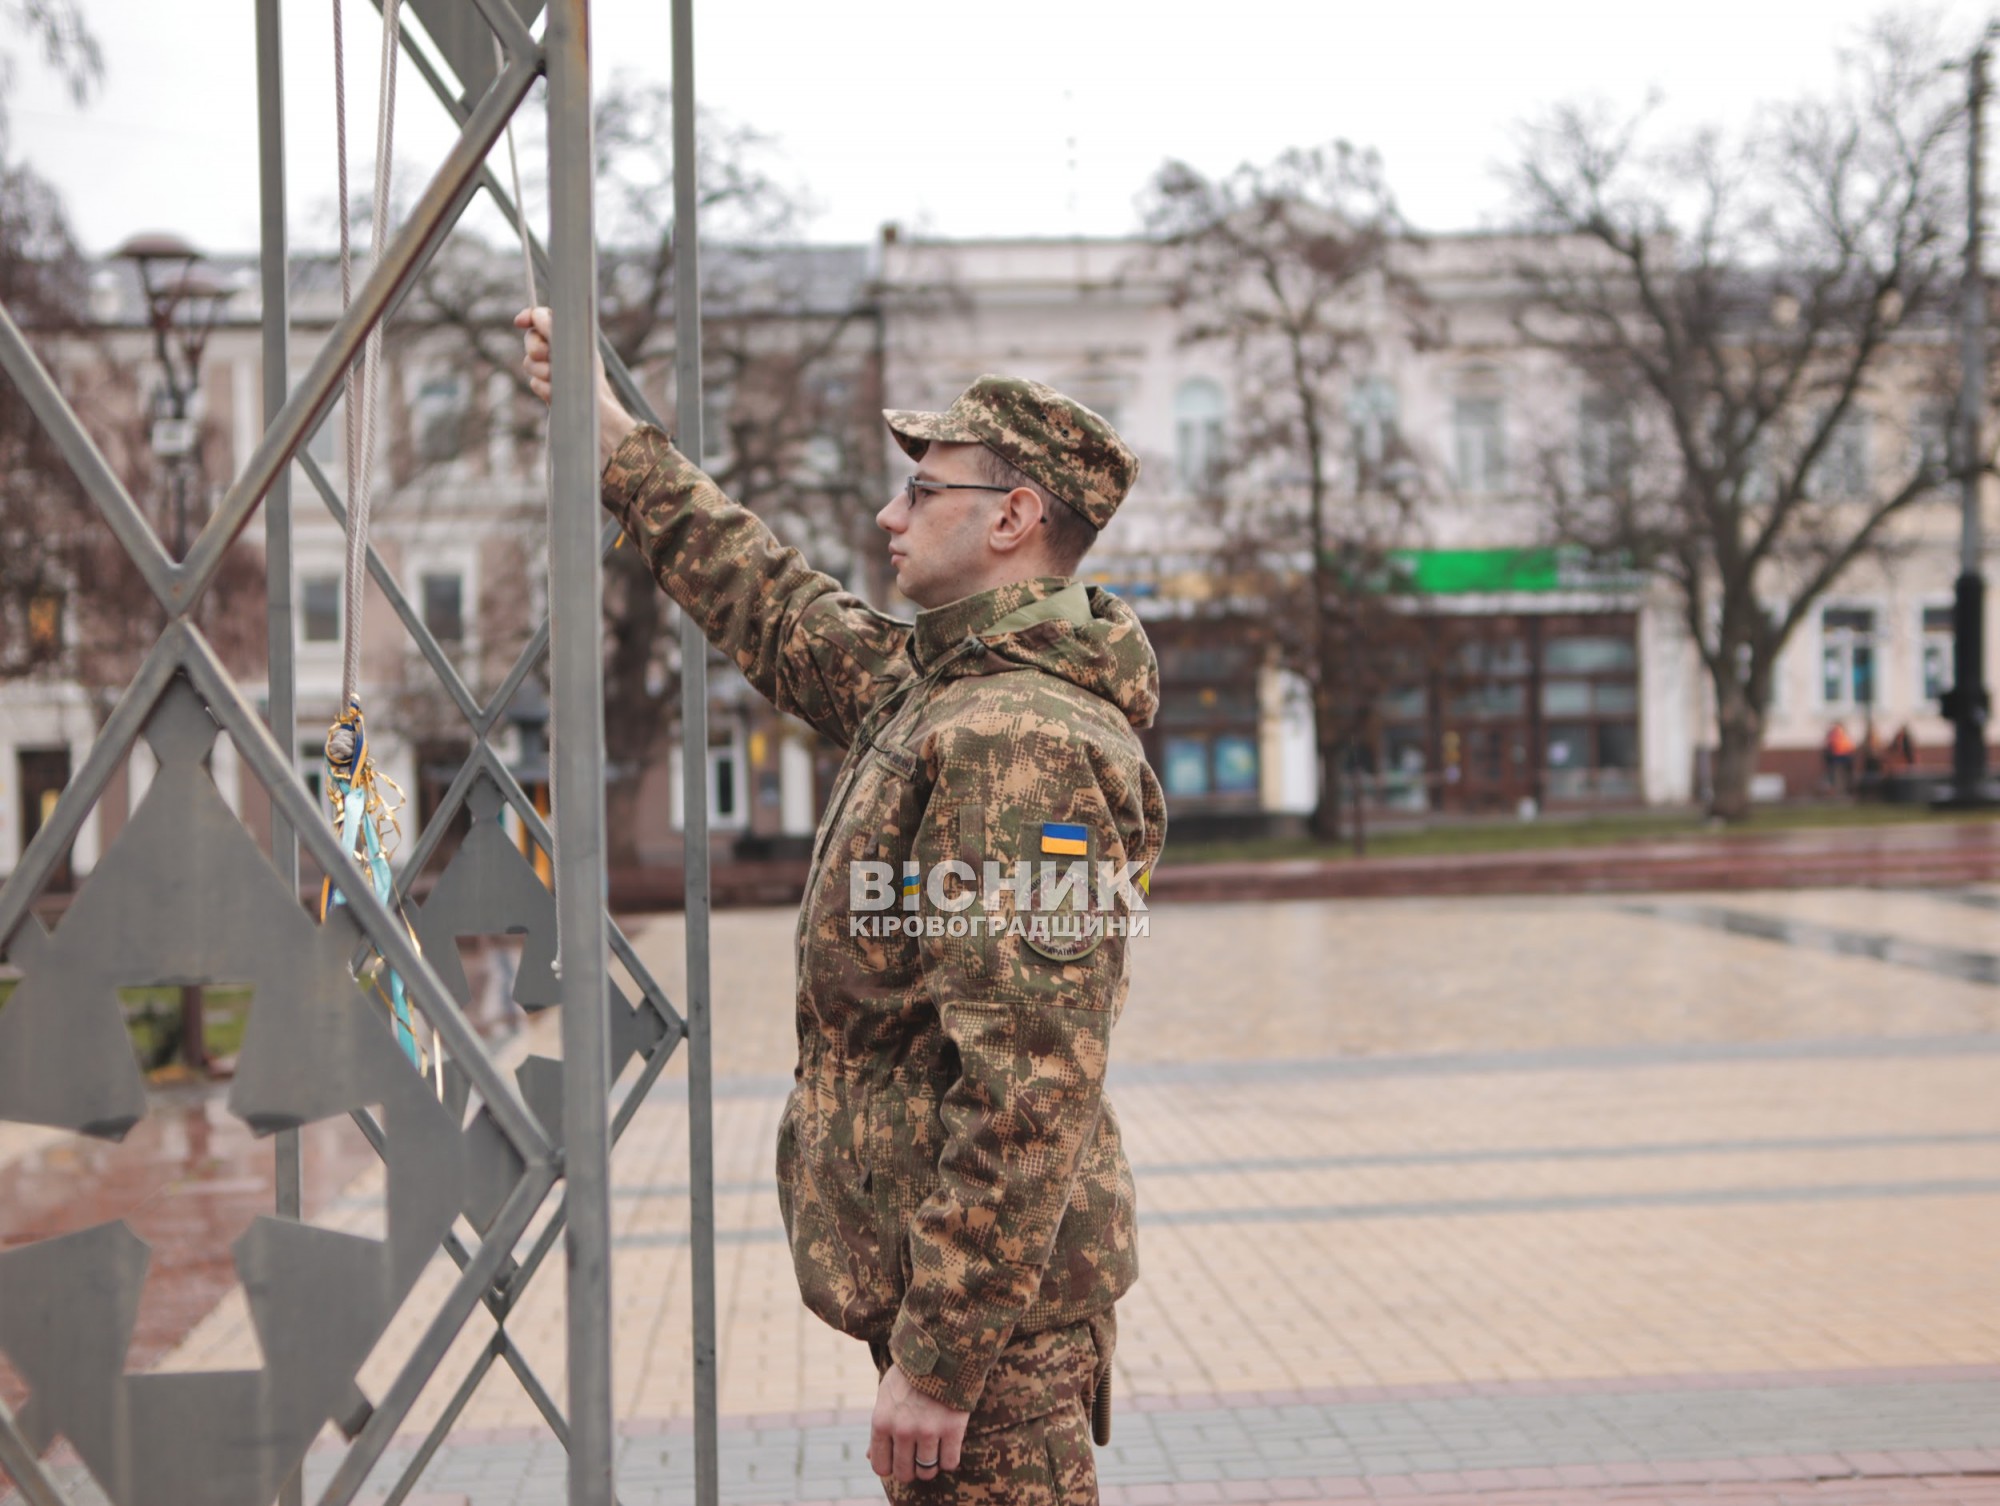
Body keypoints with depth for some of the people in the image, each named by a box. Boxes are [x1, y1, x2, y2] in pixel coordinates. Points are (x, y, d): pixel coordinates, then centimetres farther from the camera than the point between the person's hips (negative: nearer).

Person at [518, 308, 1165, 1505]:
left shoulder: (1016, 742, -22)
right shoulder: (942, 687, 10)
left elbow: (1028, 1090, -27)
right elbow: (776, 607, 27)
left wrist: (938, 1355, -25)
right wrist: (617, 443, 32)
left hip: (988, 1296, -10)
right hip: (953, 1269, 10)